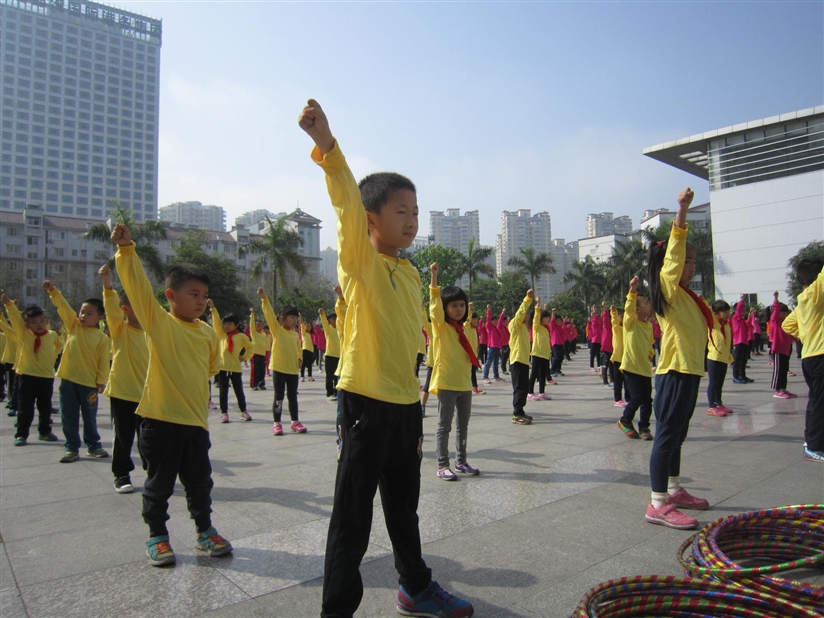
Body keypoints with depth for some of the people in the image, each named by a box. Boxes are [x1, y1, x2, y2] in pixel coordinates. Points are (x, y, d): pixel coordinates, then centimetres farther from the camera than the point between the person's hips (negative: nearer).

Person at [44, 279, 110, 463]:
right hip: (68, 379, 2)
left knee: (90, 417, 11)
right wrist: (52, 291, -19)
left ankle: (93, 445, 26)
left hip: (89, 382, -2)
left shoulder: (102, 338, -4)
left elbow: (103, 362, -4)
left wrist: (101, 382, -7)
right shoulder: (73, 325, 3)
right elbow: (63, 306, -6)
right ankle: (72, 448, 18)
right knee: (69, 416, 7)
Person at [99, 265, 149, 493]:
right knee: (123, 437, 7)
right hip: (122, 392, -3)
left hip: (146, 394, 3)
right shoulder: (119, 329, -7)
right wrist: (107, 283, -43)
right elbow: (112, 310, -27)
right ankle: (121, 475, 22)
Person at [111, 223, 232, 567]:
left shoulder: (207, 332, 5)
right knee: (159, 482, 10)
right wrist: (126, 249, -28)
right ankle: (157, 536, 28)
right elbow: (137, 285, -20)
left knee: (200, 481, 15)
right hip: (160, 419, -4)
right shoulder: (157, 322, -7)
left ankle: (204, 530, 32)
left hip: (196, 419, 4)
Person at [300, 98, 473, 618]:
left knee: (404, 505, 23)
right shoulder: (360, 259, -8)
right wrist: (327, 145, -42)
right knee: (353, 515, 2)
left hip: (406, 403, 7)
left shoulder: (410, 272, 11)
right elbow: (347, 203, -27)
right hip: (366, 400, -7)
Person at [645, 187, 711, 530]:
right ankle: (658, 504, -5)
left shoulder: (685, 294, 15)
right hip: (674, 372, -10)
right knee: (667, 435, -8)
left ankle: (674, 491, 30)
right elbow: (674, 252, -20)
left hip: (689, 371, 10)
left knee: (676, 436, 18)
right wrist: (681, 210, -28)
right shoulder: (668, 287, -10)